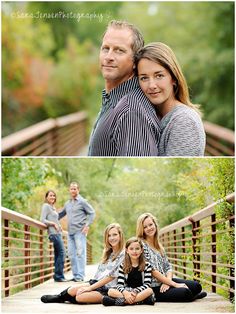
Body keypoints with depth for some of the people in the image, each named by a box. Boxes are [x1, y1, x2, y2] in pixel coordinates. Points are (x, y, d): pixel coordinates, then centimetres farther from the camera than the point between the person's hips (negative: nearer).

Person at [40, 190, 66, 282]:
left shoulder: (53, 207, 22)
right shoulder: (46, 206, -4)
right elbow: (42, 220, -12)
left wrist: (59, 226, 9)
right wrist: (53, 224, -14)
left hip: (58, 233, 9)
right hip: (53, 233, -9)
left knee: (58, 254, 8)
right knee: (61, 253, -14)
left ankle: (57, 276, 10)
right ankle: (59, 276, -13)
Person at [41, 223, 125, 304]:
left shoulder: (123, 255, -10)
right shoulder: (108, 253, 16)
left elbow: (111, 276, -16)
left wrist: (90, 288, -15)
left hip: (108, 290, -7)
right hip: (97, 283, 7)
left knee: (79, 296, -25)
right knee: (72, 290, -19)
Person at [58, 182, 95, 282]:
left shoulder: (82, 201, -1)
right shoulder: (68, 203, 18)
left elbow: (92, 213, -1)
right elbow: (61, 214, 29)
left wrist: (87, 225, -10)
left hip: (80, 231, -7)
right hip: (70, 232, 7)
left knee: (80, 253, -8)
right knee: (71, 254, 5)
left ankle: (80, 275, -7)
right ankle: (75, 275, 11)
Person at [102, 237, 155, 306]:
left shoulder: (147, 266, 2)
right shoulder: (123, 266, 5)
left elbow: (147, 285, -7)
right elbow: (119, 285, -5)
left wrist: (135, 292, -25)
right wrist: (126, 293, -27)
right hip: (126, 292, 2)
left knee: (149, 291, -33)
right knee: (110, 291, -24)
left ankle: (123, 300, -35)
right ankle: (140, 300, -34)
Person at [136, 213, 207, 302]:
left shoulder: (158, 245, 17)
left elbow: (168, 267, 12)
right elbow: (153, 271, -15)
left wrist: (168, 282, -11)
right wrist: (175, 284, -15)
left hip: (165, 280, 7)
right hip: (153, 287, -7)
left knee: (196, 286, -10)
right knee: (185, 292, -25)